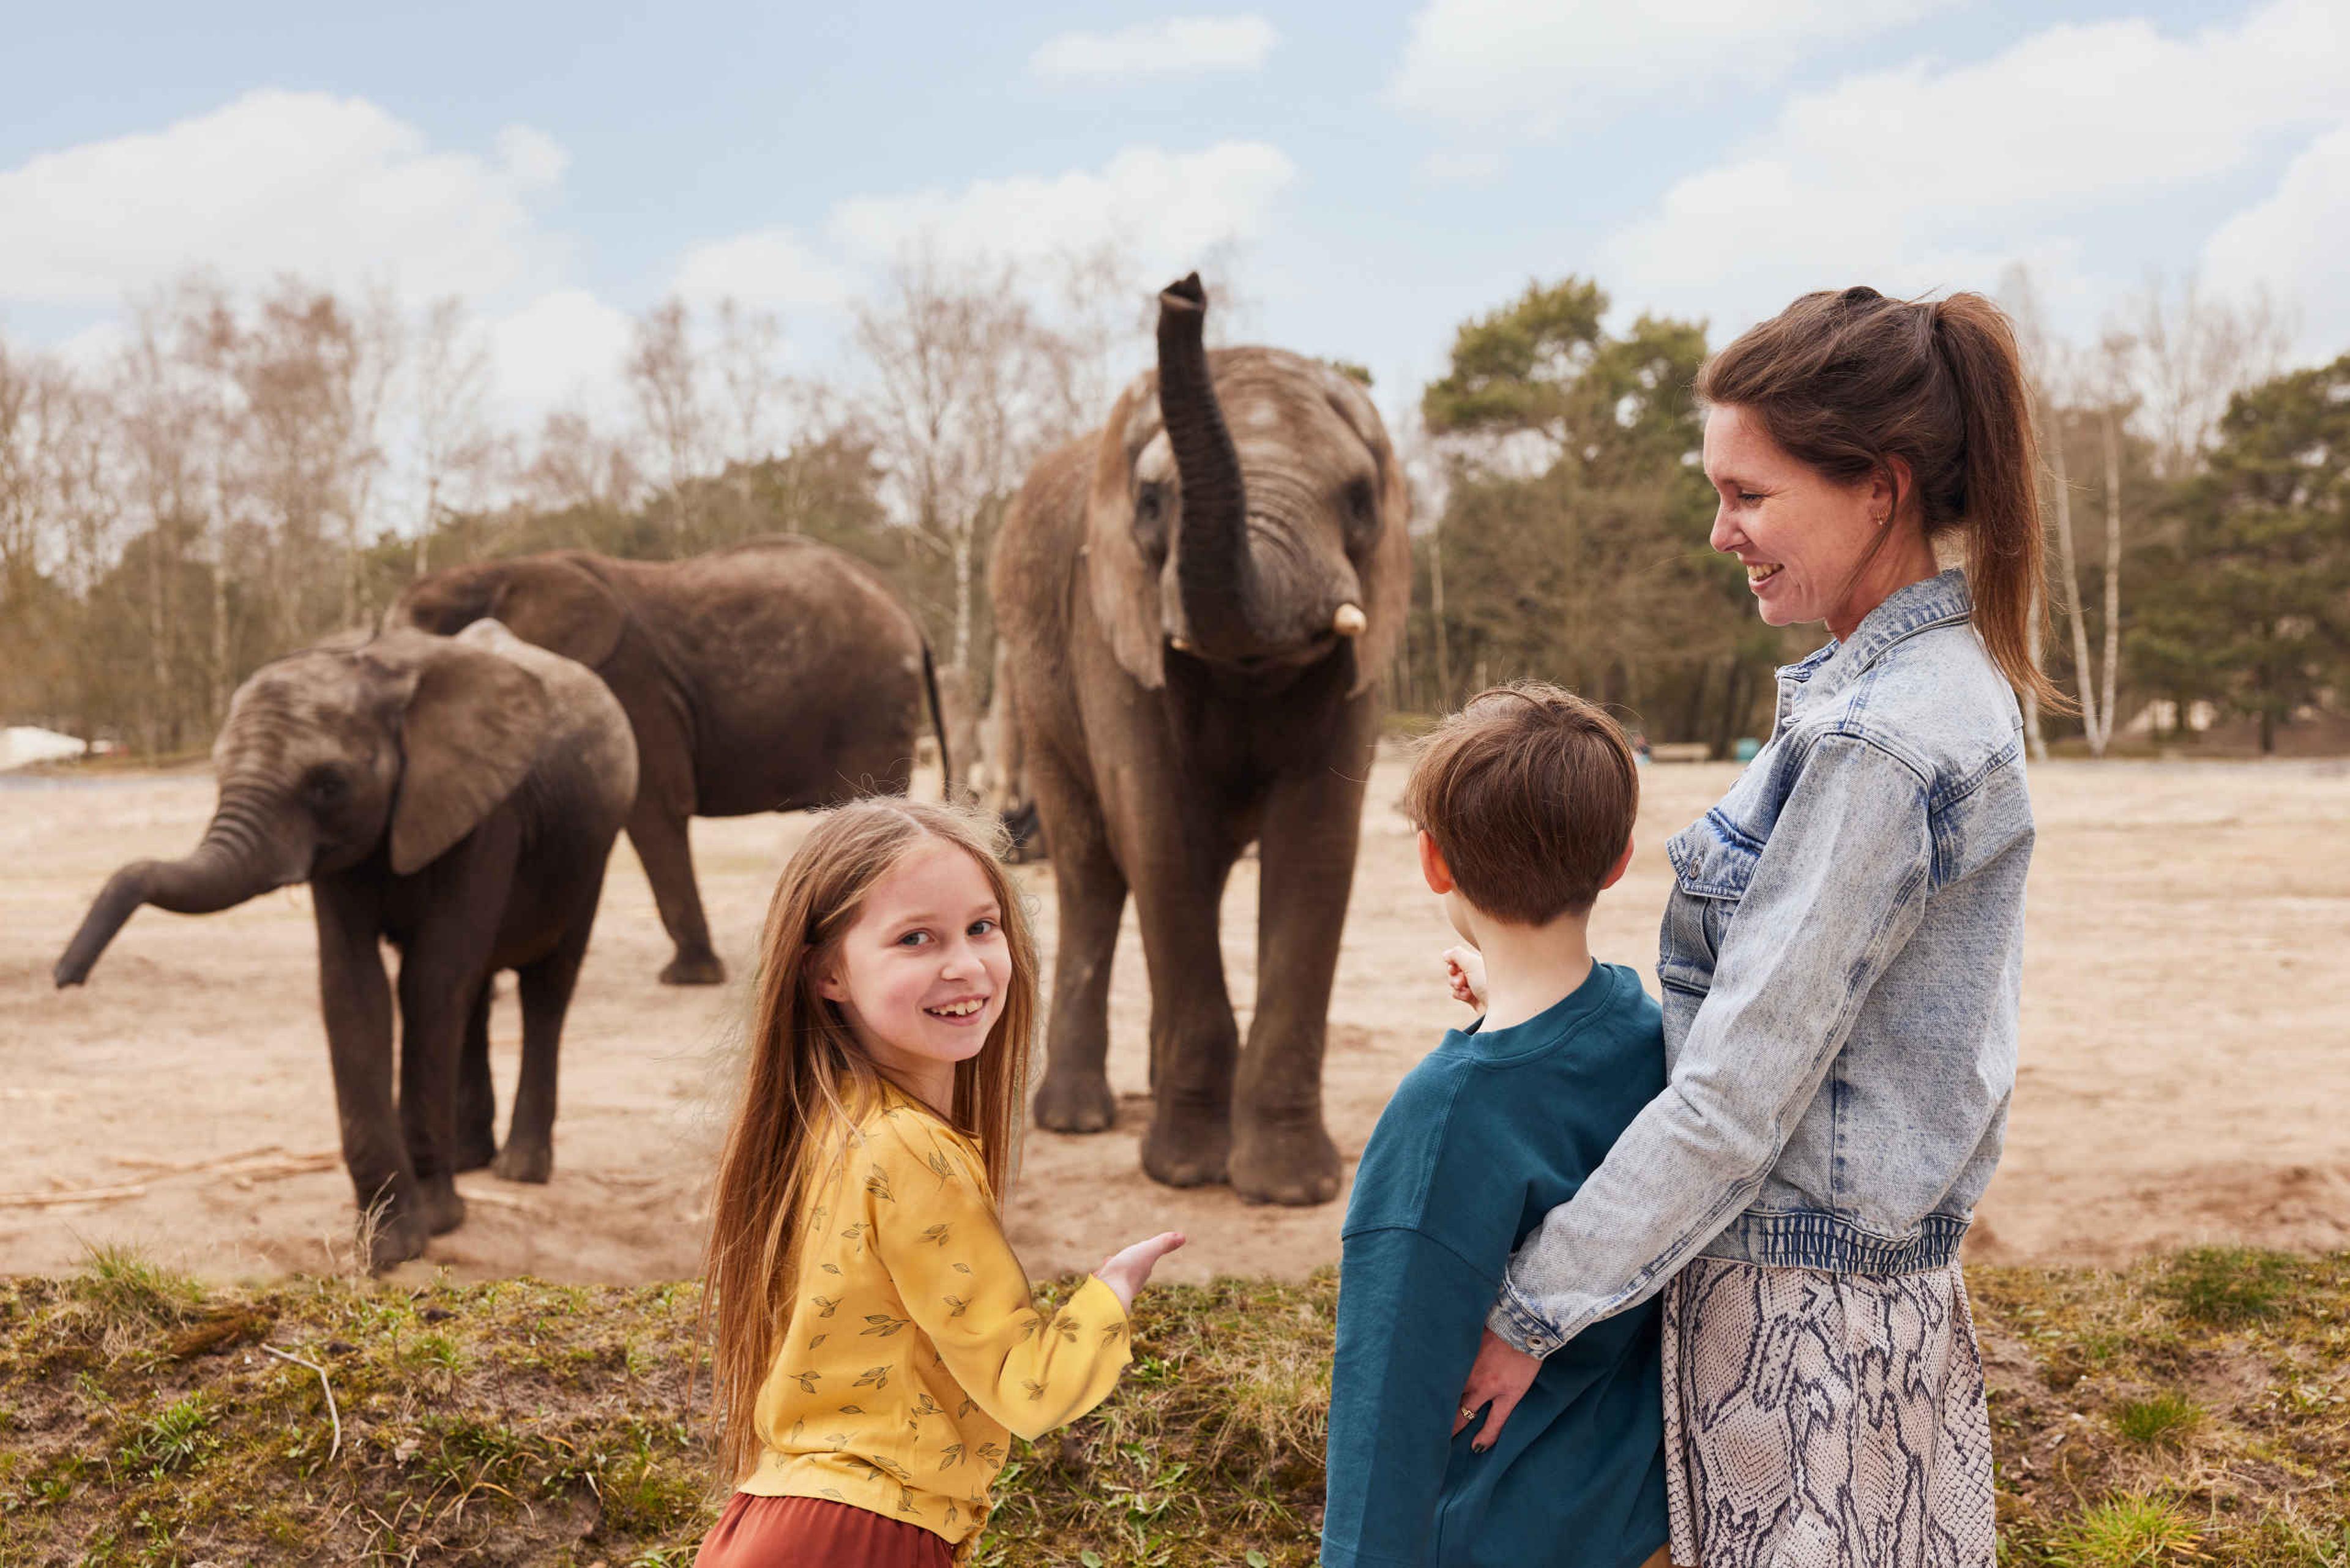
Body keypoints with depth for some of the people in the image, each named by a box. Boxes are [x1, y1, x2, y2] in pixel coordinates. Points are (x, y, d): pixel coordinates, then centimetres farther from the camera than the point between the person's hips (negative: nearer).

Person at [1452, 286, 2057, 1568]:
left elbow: (1738, 1099, -22)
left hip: (1802, 1313, -9)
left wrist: (1533, 1308, -14)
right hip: (1863, 1273, 9)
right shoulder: (1940, 682, 8)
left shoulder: (1881, 748, -23)